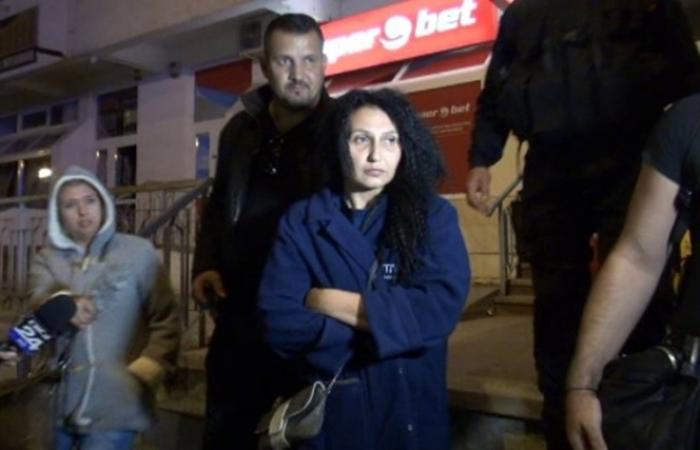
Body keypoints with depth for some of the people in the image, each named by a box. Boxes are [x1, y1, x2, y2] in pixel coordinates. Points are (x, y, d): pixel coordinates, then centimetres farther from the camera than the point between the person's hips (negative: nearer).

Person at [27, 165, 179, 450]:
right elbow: (40, 301, -11)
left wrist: (145, 372, -10)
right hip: (60, 404, 3)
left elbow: (166, 319, 0)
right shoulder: (46, 259, 8)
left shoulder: (138, 252, 2)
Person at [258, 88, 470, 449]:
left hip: (411, 409, 0)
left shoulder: (434, 215, -4)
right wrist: (385, 322, -16)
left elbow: (440, 310, -17)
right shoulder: (300, 221, -3)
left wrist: (330, 303, -13)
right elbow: (280, 323, -12)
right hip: (329, 408, 0)